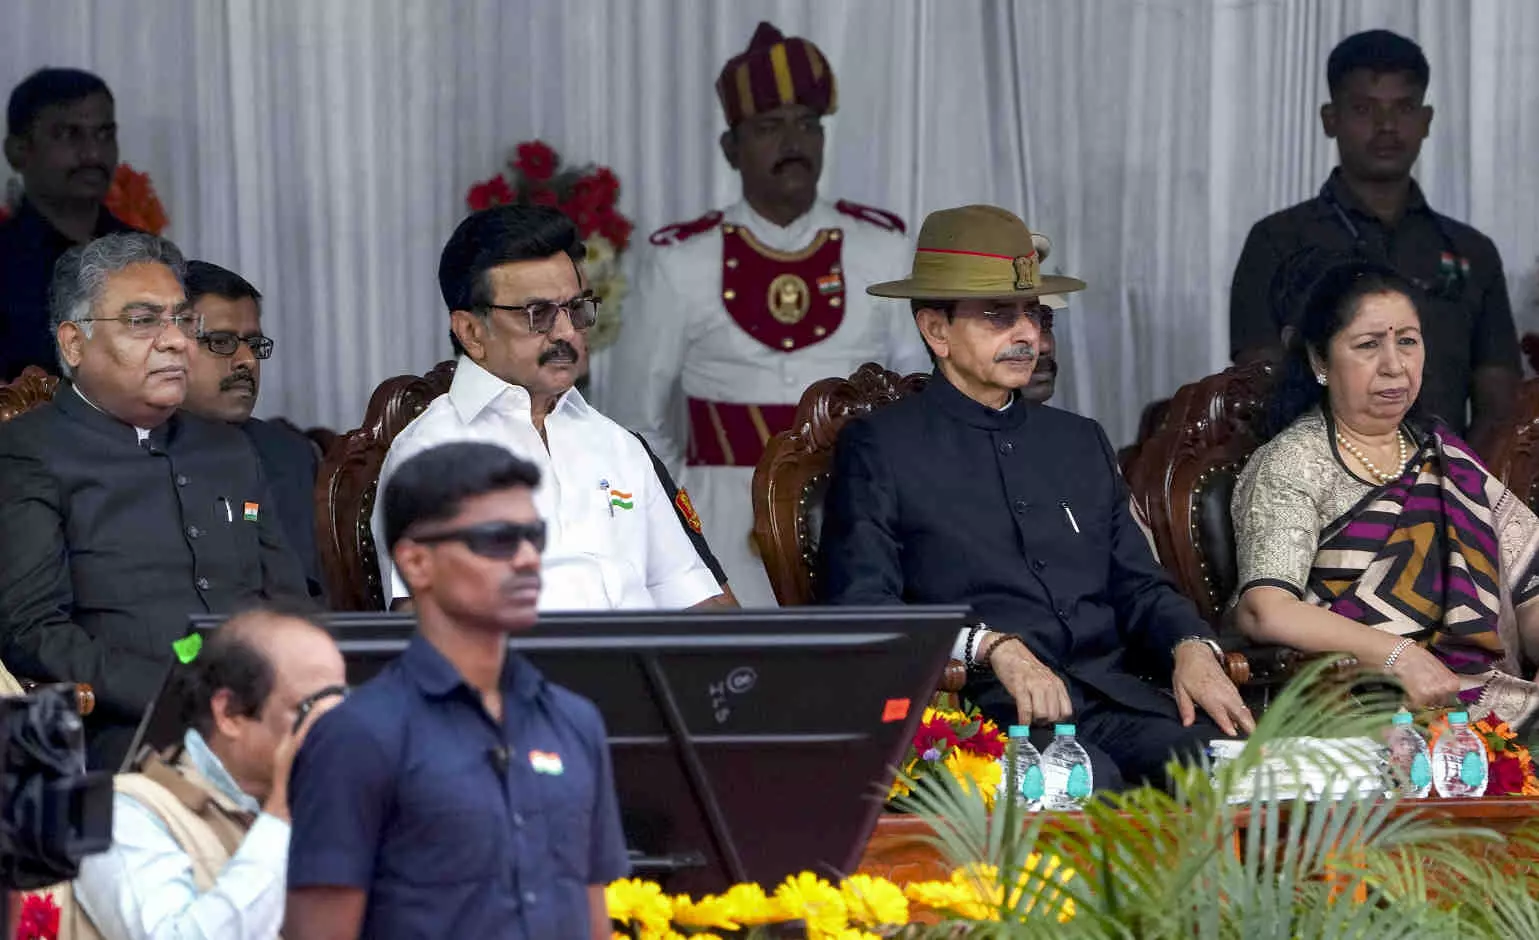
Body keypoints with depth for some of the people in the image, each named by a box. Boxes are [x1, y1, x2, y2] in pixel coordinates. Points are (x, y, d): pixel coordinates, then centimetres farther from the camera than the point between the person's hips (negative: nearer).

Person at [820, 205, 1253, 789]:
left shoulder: (1081, 443, 26)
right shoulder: (880, 448, 7)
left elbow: (1138, 586, 23)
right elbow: (862, 608, -4)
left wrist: (1192, 648, -1)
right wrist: (994, 647, -19)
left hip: (1112, 697, 5)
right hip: (979, 712, -5)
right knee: (1088, 781, -38)